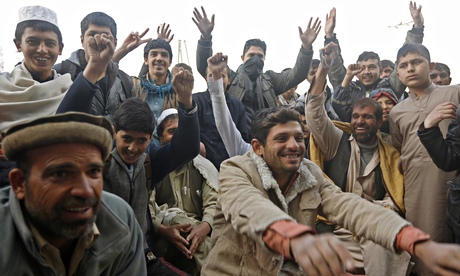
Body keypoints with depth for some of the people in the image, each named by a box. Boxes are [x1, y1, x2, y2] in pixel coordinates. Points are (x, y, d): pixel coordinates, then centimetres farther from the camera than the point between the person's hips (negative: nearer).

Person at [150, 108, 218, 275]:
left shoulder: (204, 166, 11)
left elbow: (214, 203, -1)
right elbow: (145, 206, -7)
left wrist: (205, 226, -22)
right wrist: (162, 229, -27)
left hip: (198, 235, 0)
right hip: (163, 240, 0)